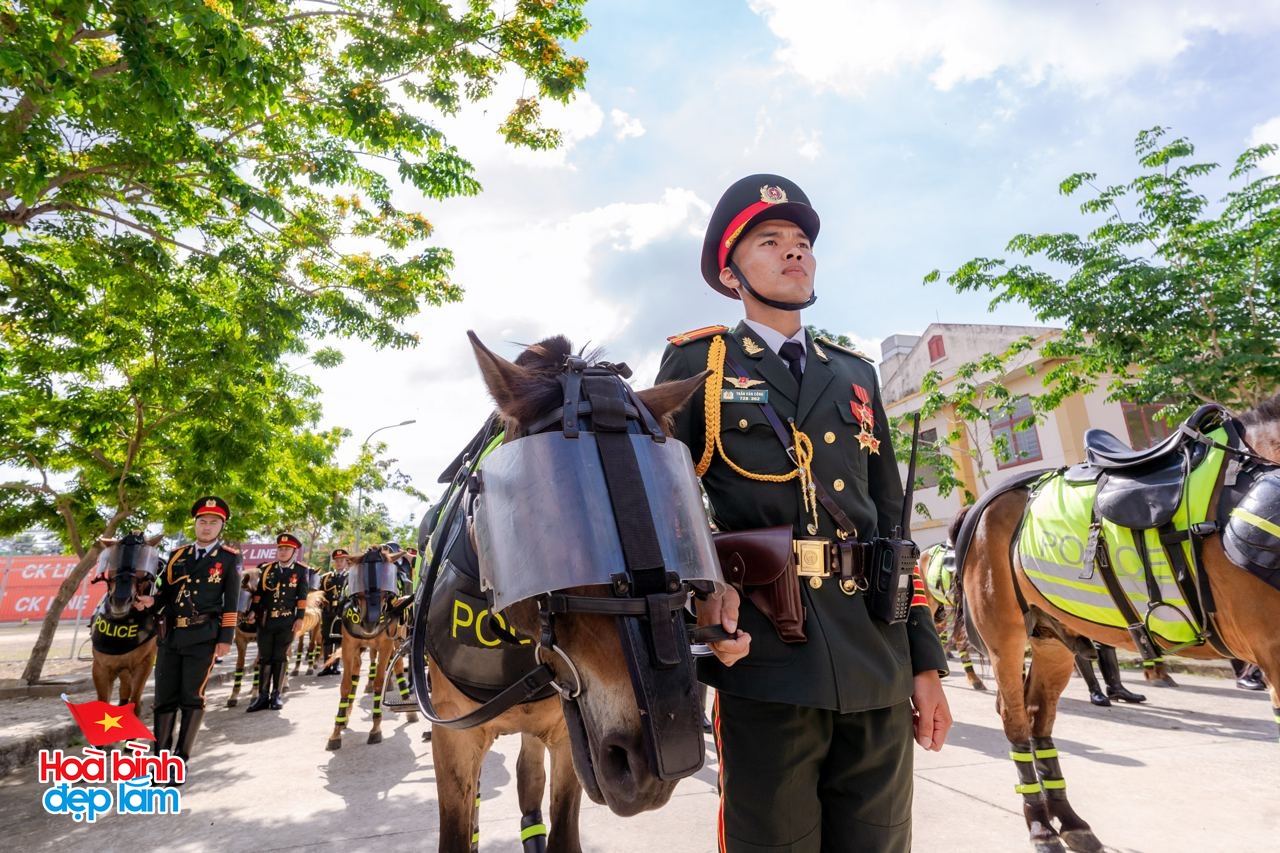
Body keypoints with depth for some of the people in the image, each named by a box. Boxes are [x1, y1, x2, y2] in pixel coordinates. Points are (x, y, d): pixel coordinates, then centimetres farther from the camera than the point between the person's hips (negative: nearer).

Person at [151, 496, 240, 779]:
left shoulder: (230, 557, 2)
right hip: (170, 635, 4)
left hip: (203, 637, -4)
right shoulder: (177, 555, 13)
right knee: (164, 698, 8)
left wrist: (226, 638, -7)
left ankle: (181, 759, 12)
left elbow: (231, 601, -2)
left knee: (191, 698, 1)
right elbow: (163, 593, 14)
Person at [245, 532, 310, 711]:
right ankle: (263, 696, 11)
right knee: (264, 658, 5)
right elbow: (258, 592, 9)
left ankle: (276, 695, 14)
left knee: (279, 658, 5)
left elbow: (302, 596, -4)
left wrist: (299, 618, -8)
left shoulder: (301, 570, -2)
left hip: (286, 622, -2)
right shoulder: (267, 568, 7)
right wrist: (253, 612, 3)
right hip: (265, 620, 2)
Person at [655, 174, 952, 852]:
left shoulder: (856, 375, 17)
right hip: (763, 659, -4)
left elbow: (891, 520, 15)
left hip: (878, 668, 5)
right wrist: (700, 592, -18)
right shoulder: (696, 363, 4)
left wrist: (925, 659, 12)